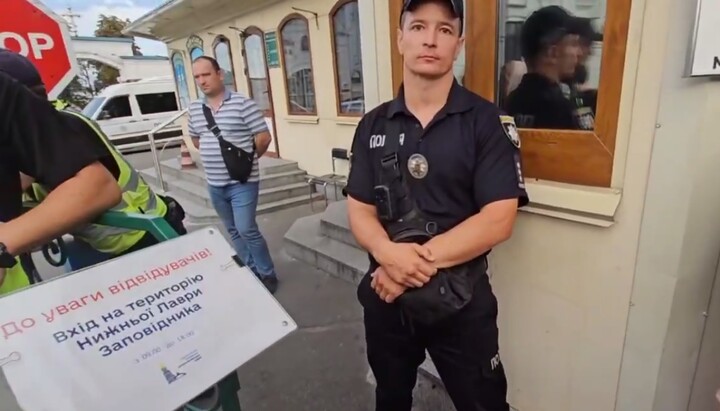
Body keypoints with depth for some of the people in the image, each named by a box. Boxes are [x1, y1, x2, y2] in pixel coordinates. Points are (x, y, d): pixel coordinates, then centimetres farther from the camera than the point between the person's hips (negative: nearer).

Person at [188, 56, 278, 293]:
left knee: (246, 230, -7)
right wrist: (212, 154, 13)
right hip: (215, 184, 7)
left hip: (242, 182, -6)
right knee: (233, 231, 14)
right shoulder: (195, 109, 7)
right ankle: (250, 271, 30)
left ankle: (267, 274, 12)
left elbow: (264, 137, -10)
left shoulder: (242, 103, -11)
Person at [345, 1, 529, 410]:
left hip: (460, 300, -3)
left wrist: (419, 260, -24)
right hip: (385, 294, 4)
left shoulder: (488, 122, -10)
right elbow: (359, 209, -3)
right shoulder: (374, 125, 1)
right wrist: (389, 254, -23)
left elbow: (498, 221, -17)